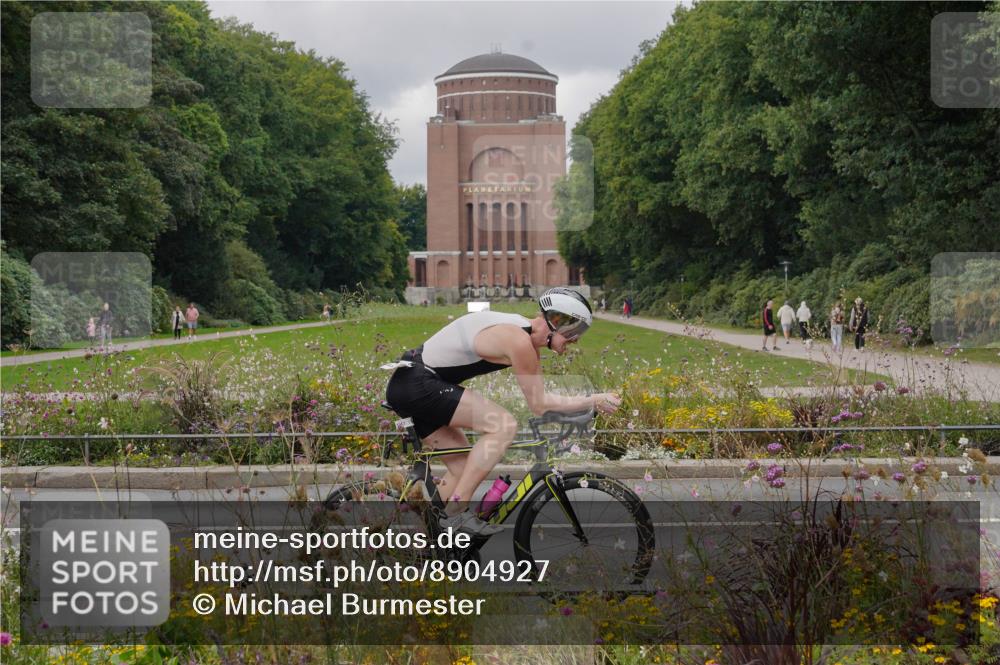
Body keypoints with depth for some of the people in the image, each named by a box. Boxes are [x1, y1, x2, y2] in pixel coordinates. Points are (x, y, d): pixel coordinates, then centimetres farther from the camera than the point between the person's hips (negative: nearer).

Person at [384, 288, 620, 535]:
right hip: (418, 384, -11)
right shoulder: (519, 341, -19)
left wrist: (592, 401, 14)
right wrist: (594, 401, -7)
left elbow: (540, 396, 18)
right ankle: (457, 511, -16)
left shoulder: (528, 335, 12)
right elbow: (539, 404, -12)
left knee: (464, 468, 13)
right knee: (503, 425, -18)